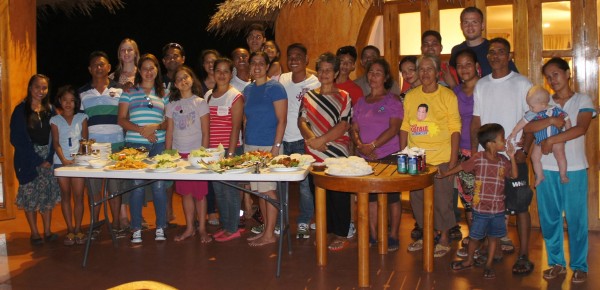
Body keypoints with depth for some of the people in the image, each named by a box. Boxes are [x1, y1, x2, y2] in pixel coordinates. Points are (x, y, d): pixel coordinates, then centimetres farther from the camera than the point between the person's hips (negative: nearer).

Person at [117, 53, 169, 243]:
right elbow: (122, 120, 3)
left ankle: (160, 228, 11)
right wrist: (141, 130, -12)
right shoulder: (129, 91, 9)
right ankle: (136, 229, 10)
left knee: (159, 185, 0)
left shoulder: (163, 93, 13)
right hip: (134, 144, -1)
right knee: (136, 186, 0)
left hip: (158, 144, 1)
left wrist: (156, 127, -9)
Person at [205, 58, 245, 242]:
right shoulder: (208, 95, 12)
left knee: (230, 189, -2)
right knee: (218, 189, 10)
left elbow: (236, 127, -11)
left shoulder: (235, 97, -6)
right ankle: (225, 226, 23)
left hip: (230, 148, -6)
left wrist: (230, 153, -15)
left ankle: (233, 229, 10)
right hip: (212, 149, 6)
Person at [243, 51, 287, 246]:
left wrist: (276, 147, -16)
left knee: (268, 190, -3)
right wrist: (245, 143, 12)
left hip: (268, 146, -7)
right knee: (259, 190, 10)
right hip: (250, 146, 7)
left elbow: (282, 120, -11)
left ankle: (270, 234, 6)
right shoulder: (248, 90, 14)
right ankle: (266, 229, 21)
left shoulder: (275, 88, -7)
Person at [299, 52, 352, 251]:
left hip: (337, 154, -4)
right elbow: (302, 121, 5)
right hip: (314, 154, 4)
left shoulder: (343, 97, 1)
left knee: (338, 195, 0)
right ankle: (324, 231, 22)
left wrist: (320, 140, -16)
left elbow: (342, 126, -9)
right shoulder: (309, 96, 12)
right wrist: (310, 138, -13)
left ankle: (341, 235, 11)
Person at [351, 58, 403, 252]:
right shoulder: (361, 102, 13)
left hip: (389, 157, -5)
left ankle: (393, 236, 10)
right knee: (370, 196, 9)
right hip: (366, 158, 5)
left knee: (392, 196, -1)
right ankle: (373, 235, 20)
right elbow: (354, 128, 11)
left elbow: (394, 128, -12)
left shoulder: (392, 101, -2)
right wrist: (360, 145, -10)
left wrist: (372, 145, -19)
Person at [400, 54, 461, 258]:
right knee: (417, 197, 11)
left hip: (441, 158, -4)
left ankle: (444, 239, 20)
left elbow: (455, 128, -6)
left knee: (442, 199, 2)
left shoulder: (448, 96, -4)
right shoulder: (410, 96, 8)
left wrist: (454, 158, -11)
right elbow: (405, 127, 10)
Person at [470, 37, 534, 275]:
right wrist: (474, 151, 3)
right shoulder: (481, 85, 11)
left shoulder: (522, 84, 0)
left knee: (520, 206, -2)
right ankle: (499, 244, 24)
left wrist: (523, 149, -13)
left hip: (513, 156, -4)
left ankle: (524, 256, 5)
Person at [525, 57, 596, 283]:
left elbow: (581, 128, -15)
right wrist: (550, 120, -20)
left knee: (576, 218, 2)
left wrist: (551, 140, -19)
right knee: (549, 218, 8)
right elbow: (528, 127, -6)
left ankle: (579, 266, 16)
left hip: (574, 169, -3)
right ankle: (557, 263, 22)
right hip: (546, 169, 3)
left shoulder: (583, 101, 3)